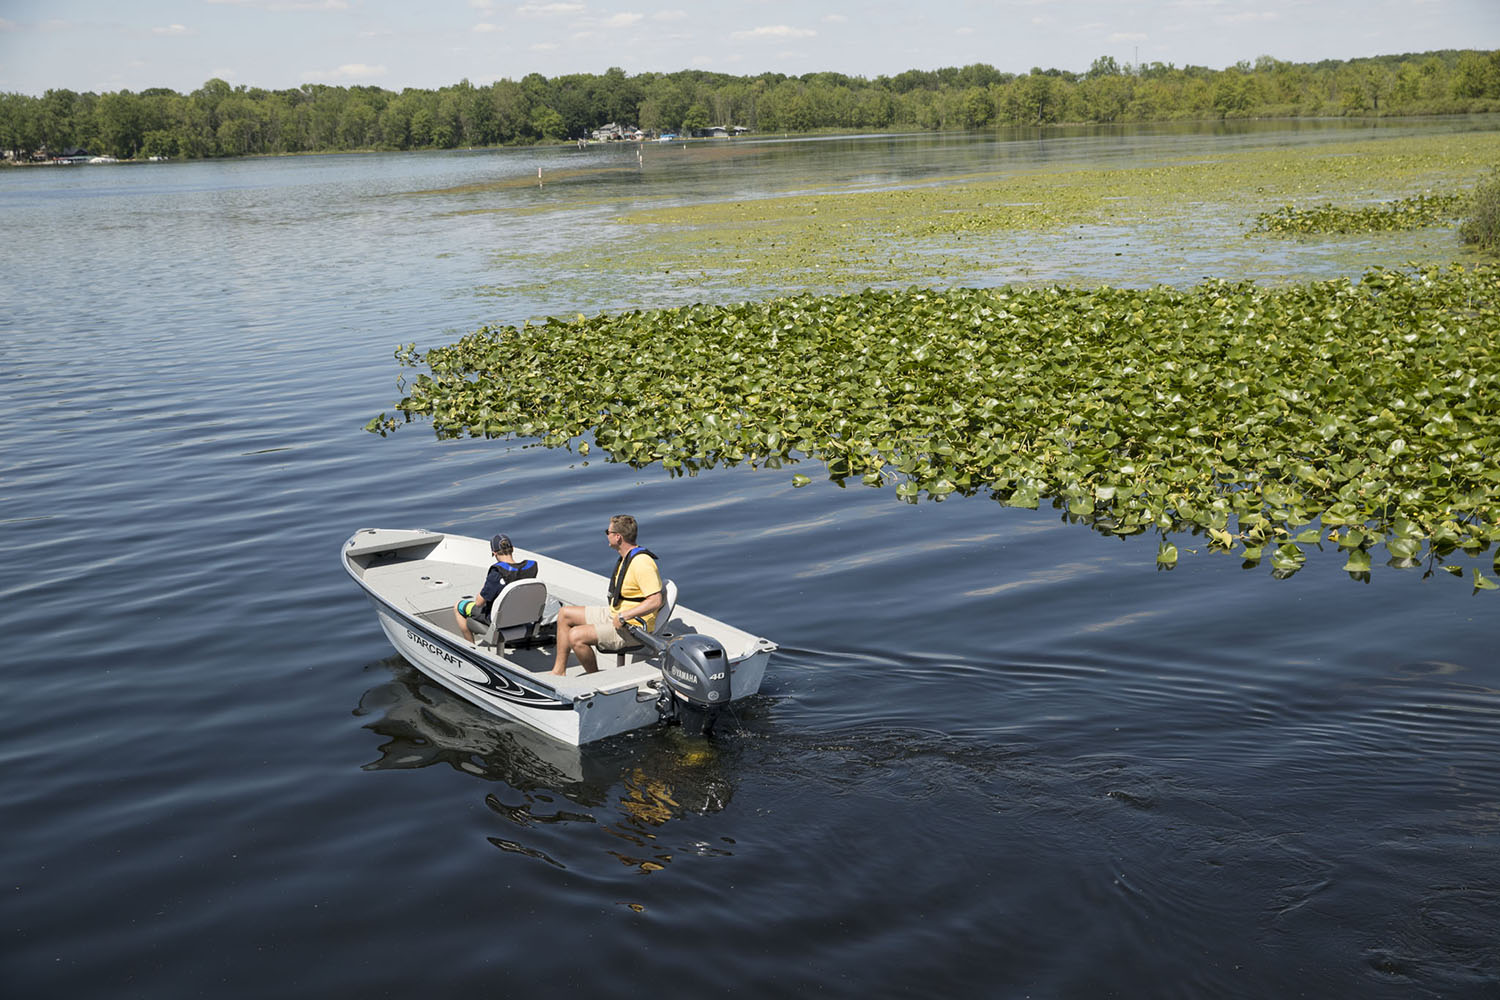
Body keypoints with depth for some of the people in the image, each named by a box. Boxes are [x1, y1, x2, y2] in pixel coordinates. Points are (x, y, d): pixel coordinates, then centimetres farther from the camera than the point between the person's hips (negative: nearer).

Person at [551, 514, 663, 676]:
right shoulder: (627, 557, 9)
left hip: (632, 626, -11)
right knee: (565, 614, 13)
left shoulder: (641, 563, -24)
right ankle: (559, 671, 14)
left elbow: (655, 601, -31)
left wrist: (623, 617, -27)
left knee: (576, 636, -23)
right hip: (614, 614, 11)